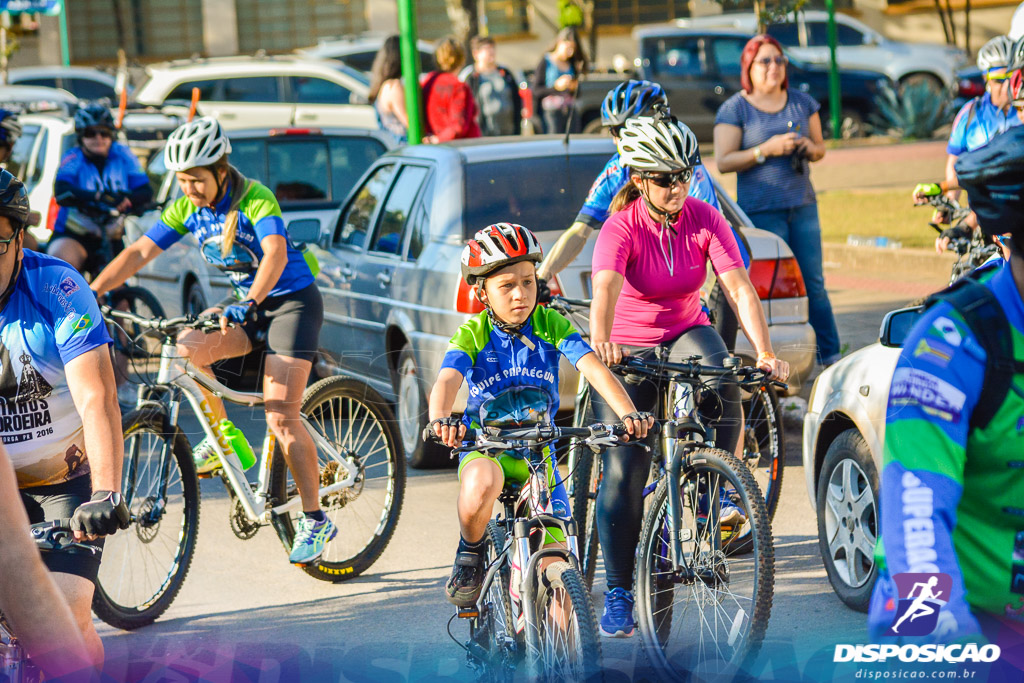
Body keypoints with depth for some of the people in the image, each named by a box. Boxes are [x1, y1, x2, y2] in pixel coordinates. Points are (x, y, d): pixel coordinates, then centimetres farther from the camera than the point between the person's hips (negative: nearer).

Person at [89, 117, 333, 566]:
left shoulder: (256, 199, -21)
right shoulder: (188, 209, -3)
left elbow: (276, 254, -36)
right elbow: (139, 252, -5)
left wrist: (249, 303, -53)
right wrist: (91, 292, -18)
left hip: (291, 301, -6)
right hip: (246, 303, 6)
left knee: (281, 418, -15)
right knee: (187, 349, -21)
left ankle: (315, 521, -6)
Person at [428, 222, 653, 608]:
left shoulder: (551, 326, -7)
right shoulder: (471, 336, -10)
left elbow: (594, 369, -19)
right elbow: (446, 381, -27)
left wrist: (628, 413, -37)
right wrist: (441, 419, -51)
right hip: (485, 448, -2)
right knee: (480, 487, -39)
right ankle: (470, 554, -8)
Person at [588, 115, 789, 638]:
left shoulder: (705, 221, -12)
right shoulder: (621, 229, -19)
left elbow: (739, 287, -21)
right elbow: (605, 290, -38)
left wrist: (765, 353, -36)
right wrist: (601, 344, -59)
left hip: (686, 335, 2)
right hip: (628, 350, -2)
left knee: (721, 383, -33)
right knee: (625, 470, -11)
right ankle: (618, 593, -1)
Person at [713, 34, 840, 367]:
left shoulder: (802, 103, 12)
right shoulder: (734, 109, -2)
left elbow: (820, 147, 20)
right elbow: (724, 161, -8)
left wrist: (810, 148, -4)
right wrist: (766, 149, -19)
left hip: (803, 205, 4)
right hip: (760, 211, -4)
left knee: (813, 284, 6)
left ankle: (831, 357, 11)